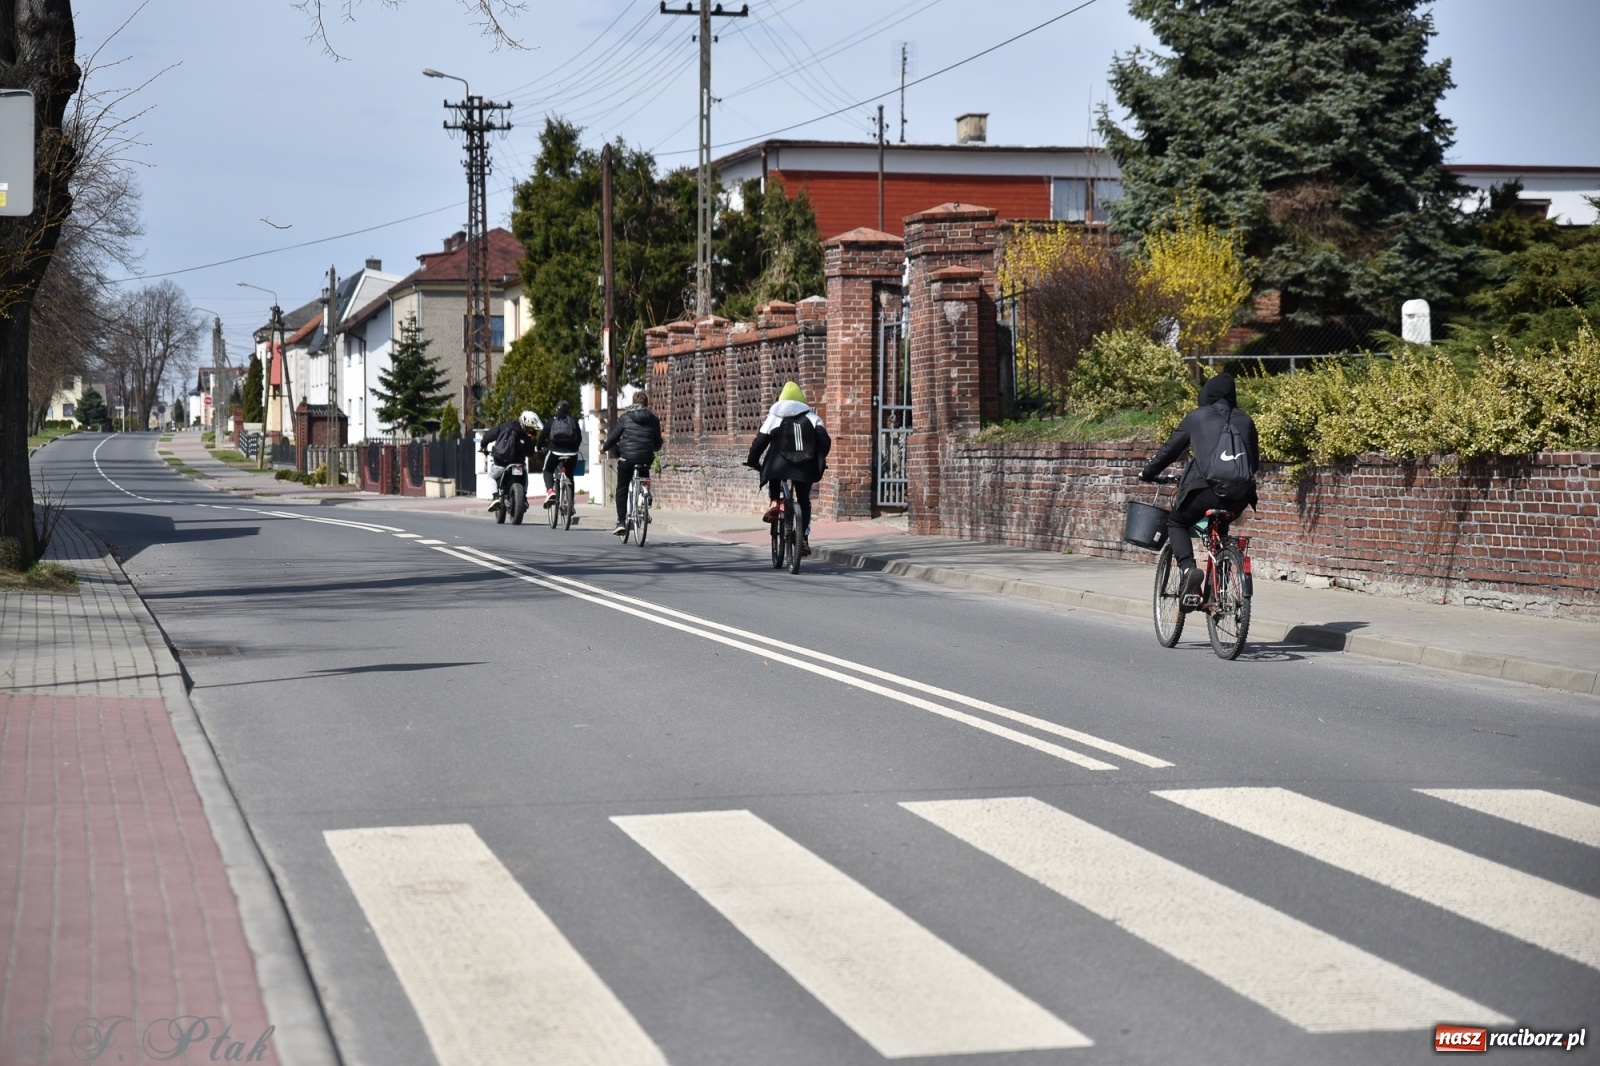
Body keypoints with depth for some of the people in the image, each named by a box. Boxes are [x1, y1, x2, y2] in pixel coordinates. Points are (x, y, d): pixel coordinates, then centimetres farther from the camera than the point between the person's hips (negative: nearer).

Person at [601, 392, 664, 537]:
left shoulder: (625, 417, 1)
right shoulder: (653, 419, 7)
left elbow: (613, 436, 3)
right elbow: (658, 443, 13)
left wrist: (604, 447, 22)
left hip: (626, 458, -2)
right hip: (646, 458, 2)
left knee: (622, 489, 8)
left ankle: (621, 522, -3)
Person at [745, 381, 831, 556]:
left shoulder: (775, 416, 9)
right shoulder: (811, 417, 11)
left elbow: (760, 441, 6)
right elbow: (825, 441, 1)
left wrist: (752, 461, 20)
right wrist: (819, 460, 17)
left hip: (779, 467, -1)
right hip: (805, 469, 1)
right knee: (804, 501, 17)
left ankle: (774, 502, 4)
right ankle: (804, 539, 10)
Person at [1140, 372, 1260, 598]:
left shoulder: (1196, 417, 10)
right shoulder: (1244, 421, 19)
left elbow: (1170, 450, 15)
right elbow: (1255, 462, 23)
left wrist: (1147, 473, 30)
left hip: (1207, 489, -4)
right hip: (1239, 497, 4)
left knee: (1176, 522, 20)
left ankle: (1188, 569, -8)